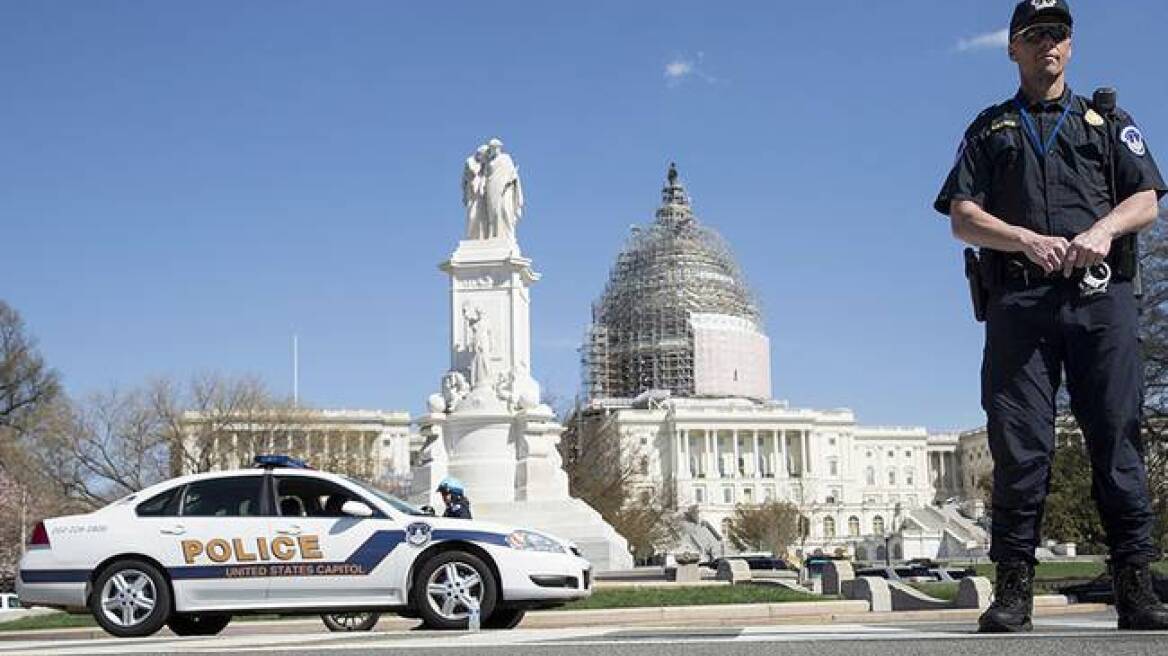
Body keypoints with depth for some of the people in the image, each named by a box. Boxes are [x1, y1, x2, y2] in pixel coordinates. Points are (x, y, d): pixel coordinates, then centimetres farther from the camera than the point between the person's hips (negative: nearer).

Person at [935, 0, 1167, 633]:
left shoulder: (1107, 121, 24)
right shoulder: (990, 129, 21)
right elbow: (963, 218, 9)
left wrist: (1102, 229, -9)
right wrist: (1026, 239, -8)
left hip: (1100, 295, 1)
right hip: (1019, 299, 0)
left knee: (1117, 437, -6)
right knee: (1018, 444, -6)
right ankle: (1013, 589, -4)